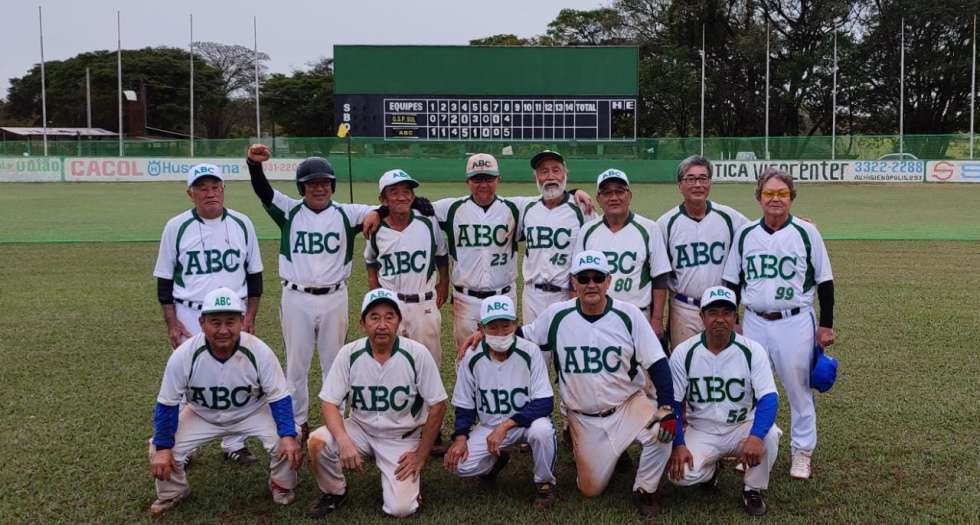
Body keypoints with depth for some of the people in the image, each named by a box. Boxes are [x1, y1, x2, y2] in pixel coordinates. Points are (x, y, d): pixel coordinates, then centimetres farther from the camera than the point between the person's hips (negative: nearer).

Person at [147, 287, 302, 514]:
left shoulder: (259, 352, -29)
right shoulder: (183, 356, -27)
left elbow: (279, 398, -20)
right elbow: (167, 404, -14)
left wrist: (288, 436, -33)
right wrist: (163, 447, -16)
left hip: (252, 413, -1)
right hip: (201, 416, 1)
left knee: (286, 443, -25)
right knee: (160, 451, -15)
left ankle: (281, 486, 8)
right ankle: (173, 492, 19)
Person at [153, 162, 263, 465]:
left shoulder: (242, 224, 1)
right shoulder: (176, 227, -4)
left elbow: (254, 273, 8)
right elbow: (164, 279, 1)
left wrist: (250, 315, 2)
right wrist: (171, 323, -5)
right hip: (190, 316, -2)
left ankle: (234, 444, 23)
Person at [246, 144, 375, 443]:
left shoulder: (346, 214, 2)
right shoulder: (290, 212, 1)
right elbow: (263, 191, -13)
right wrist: (254, 164, -32)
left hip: (334, 298, 0)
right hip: (296, 299, 0)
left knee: (334, 363, 12)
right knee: (296, 364, 10)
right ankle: (298, 423, 23)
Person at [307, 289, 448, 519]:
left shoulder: (417, 354, -17)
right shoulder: (349, 354, -12)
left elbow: (437, 406, -9)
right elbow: (330, 403, -10)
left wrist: (420, 456, -8)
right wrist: (344, 442, -29)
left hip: (402, 437, -2)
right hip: (360, 429, 2)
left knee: (400, 509, -16)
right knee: (317, 442, -26)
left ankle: (408, 476, 19)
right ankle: (334, 492, 4)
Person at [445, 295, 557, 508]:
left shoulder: (530, 352, -17)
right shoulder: (472, 358, -9)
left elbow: (544, 403, -20)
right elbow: (465, 405, 3)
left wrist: (505, 426, -27)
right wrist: (460, 437, -14)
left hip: (526, 421, -2)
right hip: (489, 427, 3)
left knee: (542, 430, -36)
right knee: (460, 463, -20)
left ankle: (544, 483, -5)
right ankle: (495, 460, 16)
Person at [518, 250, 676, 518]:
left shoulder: (629, 315, -12)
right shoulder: (556, 315, -9)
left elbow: (657, 364, -13)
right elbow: (522, 336, 6)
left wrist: (667, 408, -24)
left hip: (627, 405, -1)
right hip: (583, 418, 1)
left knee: (661, 432, -30)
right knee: (591, 489, 4)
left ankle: (645, 490, -1)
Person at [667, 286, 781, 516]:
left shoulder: (752, 350, -12)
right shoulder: (683, 352, -9)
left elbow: (769, 399, -21)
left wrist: (755, 436, -39)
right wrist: (678, 444, -17)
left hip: (742, 428, 0)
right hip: (700, 431, 0)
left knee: (769, 435, -32)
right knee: (682, 474, -26)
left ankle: (753, 490, -3)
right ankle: (709, 468, 13)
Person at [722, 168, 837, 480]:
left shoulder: (806, 232, -2)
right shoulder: (745, 234, 6)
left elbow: (825, 281, 1)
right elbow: (732, 281, 12)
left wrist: (826, 325, -1)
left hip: (795, 323, -2)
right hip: (754, 323, 3)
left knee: (799, 390, 6)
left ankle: (802, 453, 21)